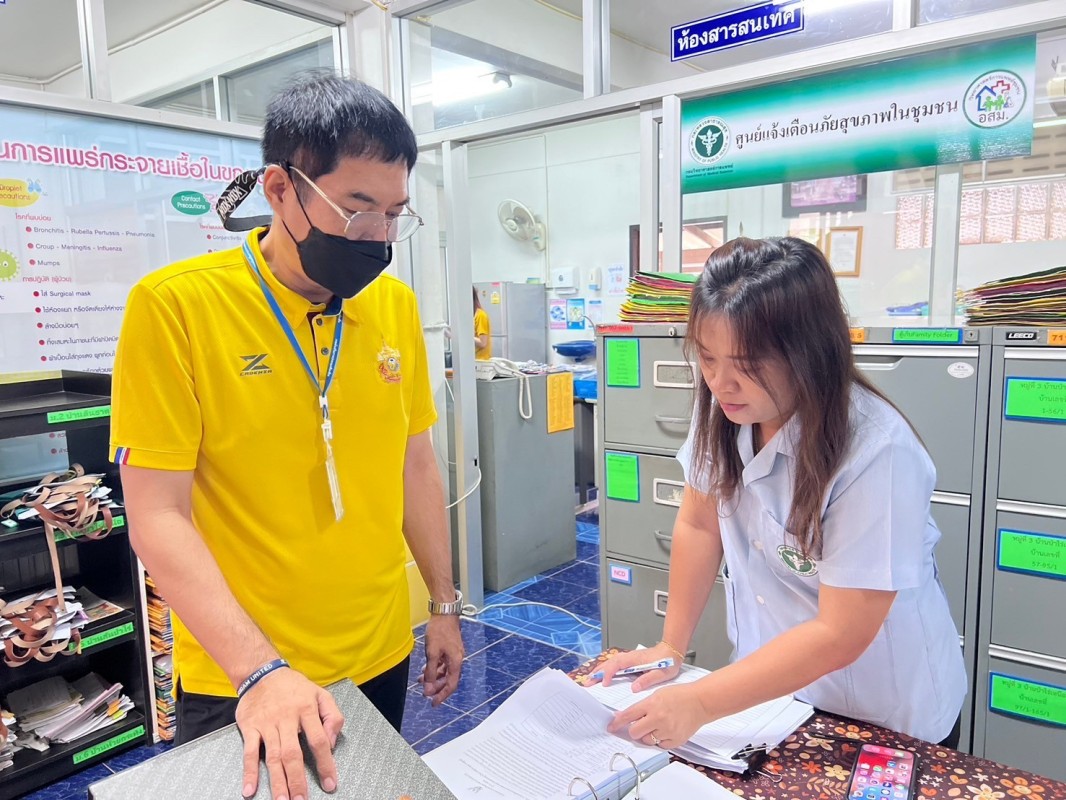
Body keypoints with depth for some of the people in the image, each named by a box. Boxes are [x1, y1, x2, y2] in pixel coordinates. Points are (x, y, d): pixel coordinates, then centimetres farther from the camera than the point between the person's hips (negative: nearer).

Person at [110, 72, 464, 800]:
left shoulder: (396, 304, -2)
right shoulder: (175, 305, -15)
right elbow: (158, 517, -15)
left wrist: (445, 605, 9)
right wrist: (260, 670, -23)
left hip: (381, 655, 5)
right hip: (238, 680, -4)